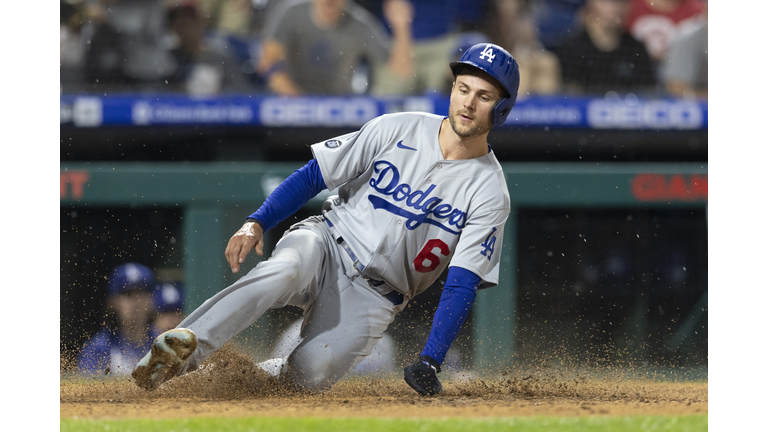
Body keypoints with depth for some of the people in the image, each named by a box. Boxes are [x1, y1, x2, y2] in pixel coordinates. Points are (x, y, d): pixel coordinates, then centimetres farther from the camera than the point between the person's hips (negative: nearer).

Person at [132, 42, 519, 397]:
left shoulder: (490, 194, -7)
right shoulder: (397, 130, -2)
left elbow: (461, 286, -13)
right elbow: (313, 176, 1)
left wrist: (430, 362, -25)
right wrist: (256, 223, -13)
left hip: (375, 297, 0)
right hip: (326, 242, 0)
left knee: (309, 375, -24)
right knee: (282, 273, -36)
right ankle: (180, 350, -43)